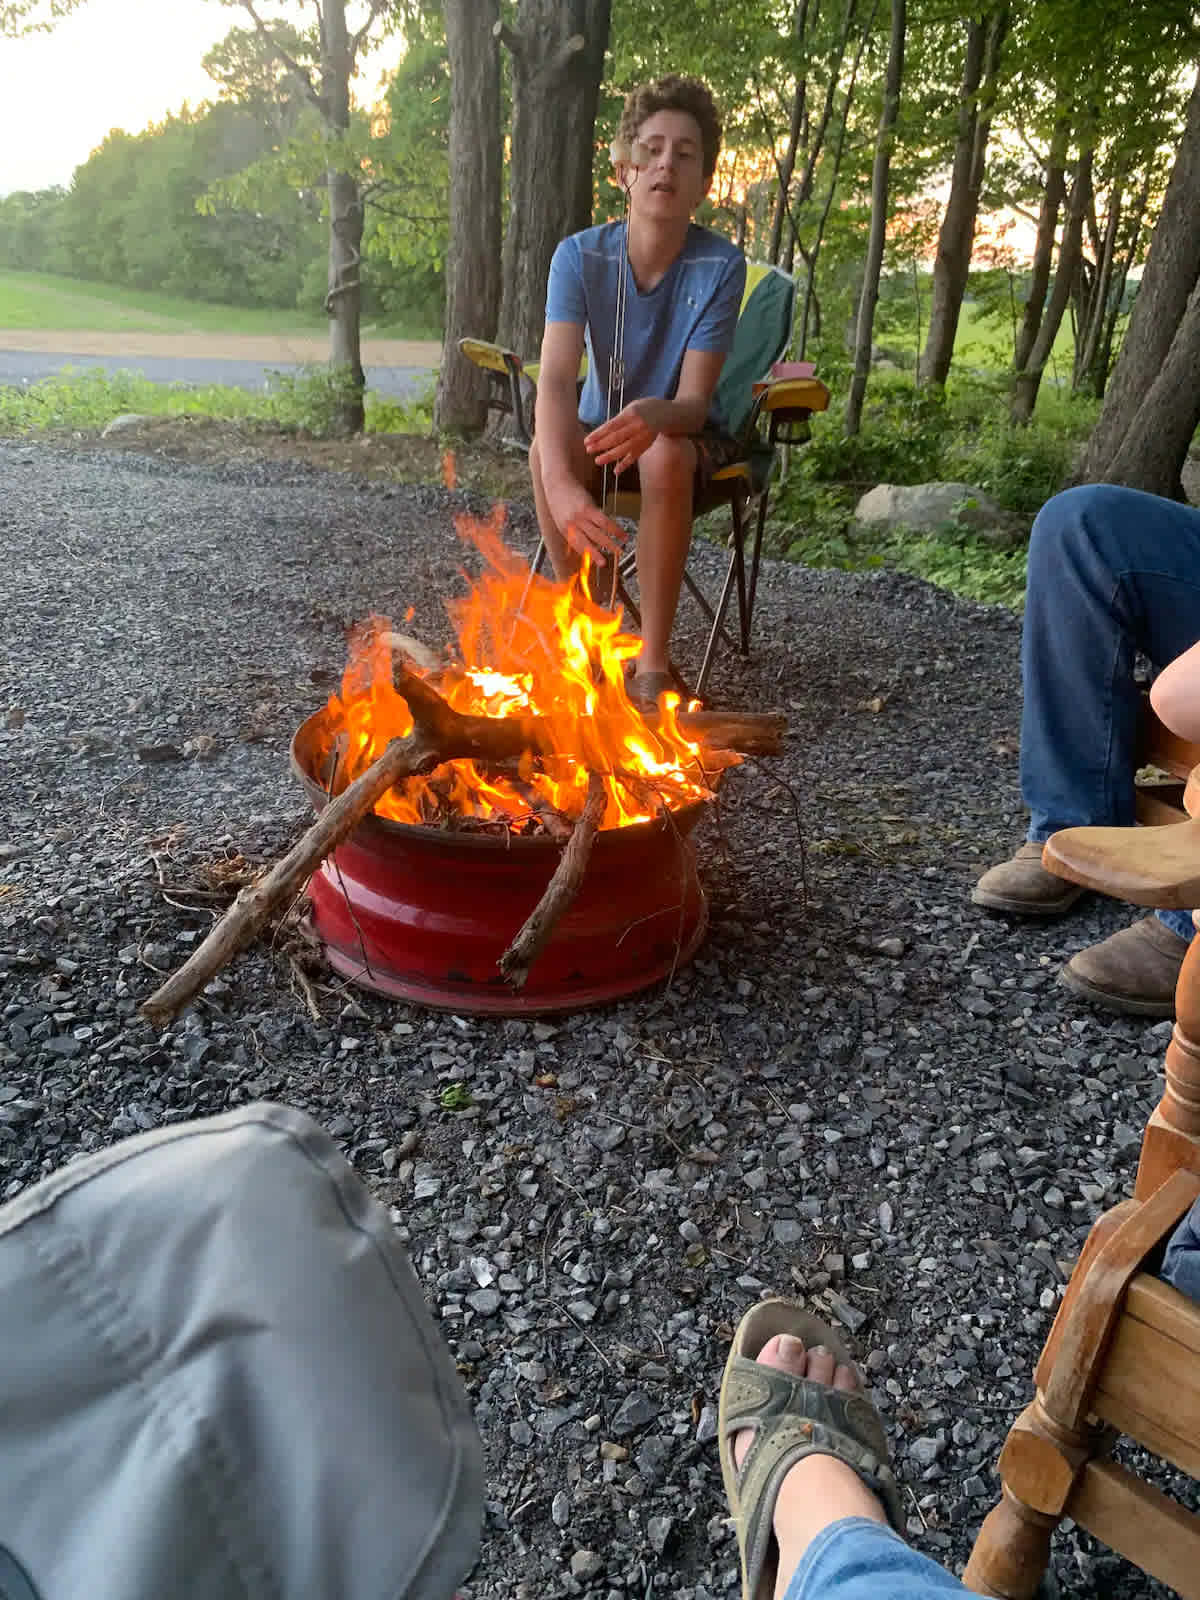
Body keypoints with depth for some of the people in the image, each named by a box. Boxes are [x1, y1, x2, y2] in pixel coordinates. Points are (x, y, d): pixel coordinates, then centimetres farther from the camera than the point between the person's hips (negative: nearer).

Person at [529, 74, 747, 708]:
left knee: (665, 454, -37)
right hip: (599, 429, 2)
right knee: (545, 450, -32)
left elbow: (694, 404, -23)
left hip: (686, 436, -1)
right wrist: (561, 483, -48)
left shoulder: (720, 265, -18)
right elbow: (556, 380, -28)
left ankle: (652, 661, -28)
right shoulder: (580, 255, -15)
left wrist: (653, 416, -50)